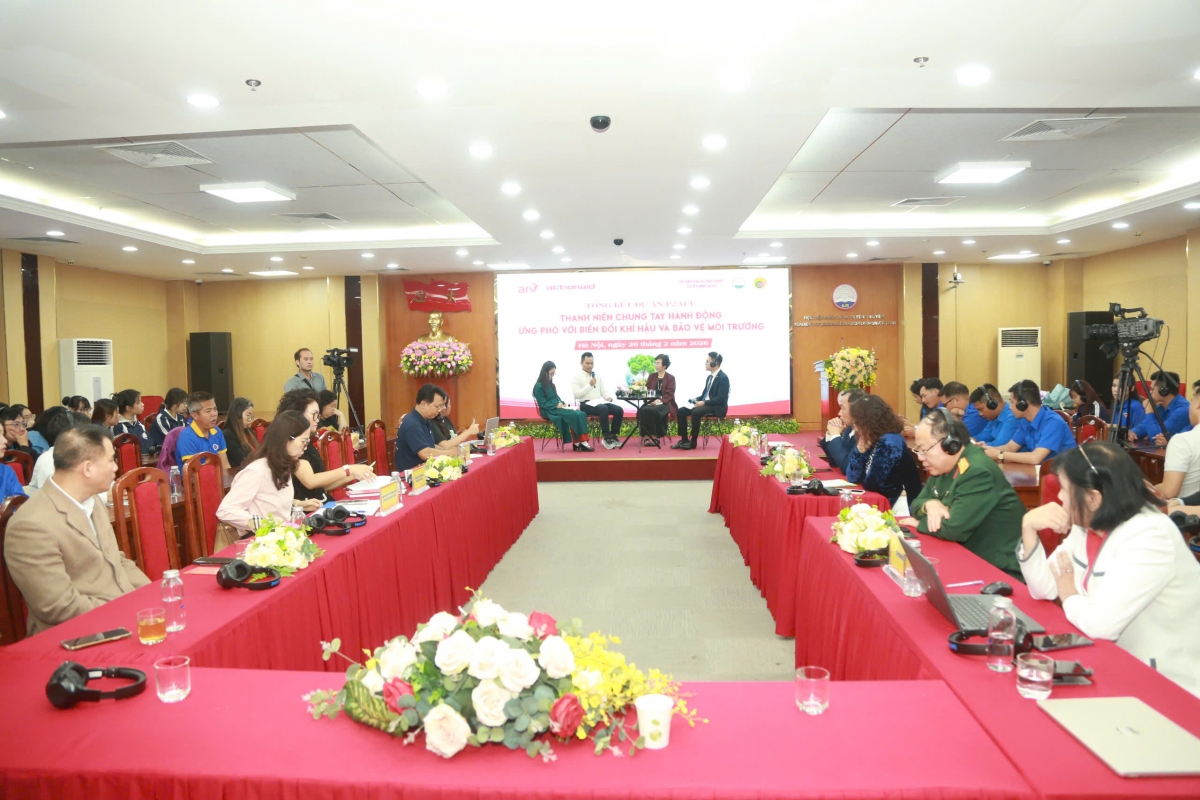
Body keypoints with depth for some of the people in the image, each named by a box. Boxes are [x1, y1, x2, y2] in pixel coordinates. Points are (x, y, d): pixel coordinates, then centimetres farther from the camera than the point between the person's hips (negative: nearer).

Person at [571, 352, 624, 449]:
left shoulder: (597, 376, 18)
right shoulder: (577, 377, 0)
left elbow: (603, 391, 17)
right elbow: (576, 394, -11)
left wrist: (608, 397, -5)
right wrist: (589, 385, -14)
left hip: (599, 402, 6)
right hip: (586, 405, -6)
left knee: (619, 410, -18)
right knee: (603, 409, -37)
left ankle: (613, 435, -7)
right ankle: (606, 437, -28)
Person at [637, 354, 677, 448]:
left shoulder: (670, 378, 4)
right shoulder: (652, 376, 19)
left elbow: (669, 394, -7)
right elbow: (647, 390, 11)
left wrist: (660, 401, -21)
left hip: (665, 403, -4)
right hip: (652, 402, 4)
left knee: (654, 411, -36)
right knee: (643, 410, -30)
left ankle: (656, 437, -25)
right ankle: (646, 436, -29)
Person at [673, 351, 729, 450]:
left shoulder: (723, 378, -13)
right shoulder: (709, 377, 15)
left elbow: (721, 398, -20)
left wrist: (704, 403, -23)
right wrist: (697, 399, 0)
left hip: (716, 407, -9)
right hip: (705, 404, 9)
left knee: (695, 412, -34)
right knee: (681, 411, -7)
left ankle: (693, 442, -23)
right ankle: (684, 440, -6)